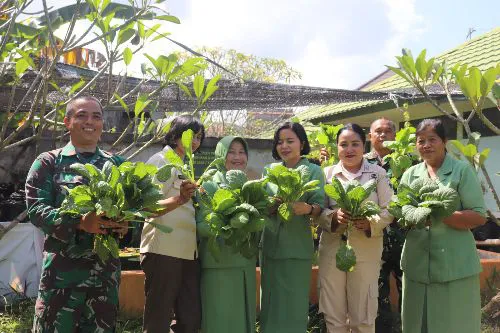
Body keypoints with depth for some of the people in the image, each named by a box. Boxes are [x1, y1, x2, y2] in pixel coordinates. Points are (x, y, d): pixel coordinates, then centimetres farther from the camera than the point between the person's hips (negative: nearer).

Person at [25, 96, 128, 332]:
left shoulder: (117, 164, 11)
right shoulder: (48, 162, 1)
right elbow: (36, 209, -9)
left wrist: (126, 224, -14)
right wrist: (80, 222, -25)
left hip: (107, 268, 3)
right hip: (62, 268, -3)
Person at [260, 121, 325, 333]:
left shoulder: (313, 170, -1)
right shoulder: (270, 170, 11)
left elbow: (320, 207, -7)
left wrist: (308, 209, -27)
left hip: (297, 246, -4)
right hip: (270, 244, 4)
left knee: (294, 302, 1)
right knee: (270, 300, 11)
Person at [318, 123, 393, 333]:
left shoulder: (378, 173, 4)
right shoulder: (327, 173, 7)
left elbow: (388, 210, 1)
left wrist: (370, 222, -18)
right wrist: (334, 216, -17)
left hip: (366, 252, -1)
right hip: (332, 251, 1)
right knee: (333, 316, 9)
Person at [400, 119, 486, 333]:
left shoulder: (462, 170, -2)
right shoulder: (410, 175, 11)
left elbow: (479, 216, -8)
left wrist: (437, 215, -20)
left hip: (455, 265, -4)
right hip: (417, 265, 4)